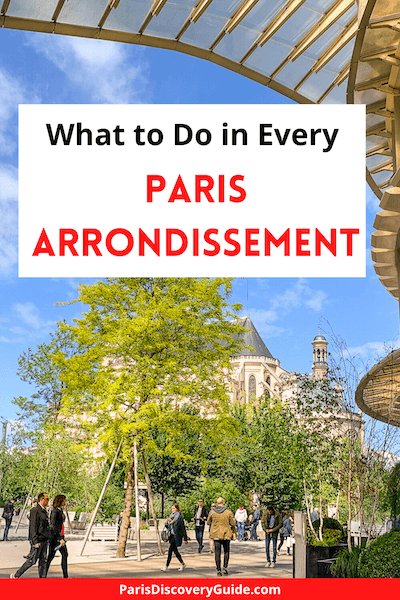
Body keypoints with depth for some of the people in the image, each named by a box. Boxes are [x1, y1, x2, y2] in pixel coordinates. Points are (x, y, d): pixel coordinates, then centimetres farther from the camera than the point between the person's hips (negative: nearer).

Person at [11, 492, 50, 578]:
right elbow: (33, 527, -18)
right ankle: (16, 576, 9)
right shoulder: (35, 510, -14)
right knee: (32, 561, -3)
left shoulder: (44, 511, 14)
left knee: (43, 560, 8)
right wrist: (35, 541, -22)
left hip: (44, 540, 9)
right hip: (38, 540, -9)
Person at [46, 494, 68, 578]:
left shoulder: (61, 511, 12)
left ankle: (65, 576, 11)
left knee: (65, 554, 7)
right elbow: (53, 526, -21)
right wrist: (60, 539, -24)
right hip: (54, 537, -9)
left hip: (60, 536, 9)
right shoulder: (55, 512, -16)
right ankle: (44, 575, 8)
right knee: (51, 556, -2)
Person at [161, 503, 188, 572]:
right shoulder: (171, 516, 10)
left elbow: (183, 528, -9)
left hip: (177, 536, -8)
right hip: (172, 535, 8)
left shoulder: (179, 517, -12)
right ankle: (182, 564, 27)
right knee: (175, 551, 12)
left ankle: (166, 566, -8)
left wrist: (185, 539, -7)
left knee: (170, 550, -11)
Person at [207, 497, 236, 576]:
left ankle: (218, 570, 3)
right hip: (226, 534, -1)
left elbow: (208, 522, 8)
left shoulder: (212, 512, -4)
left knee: (217, 552, 5)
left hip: (216, 534, 1)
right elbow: (233, 523, -4)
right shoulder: (228, 512, -8)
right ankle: (225, 568, 6)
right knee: (226, 551, 15)